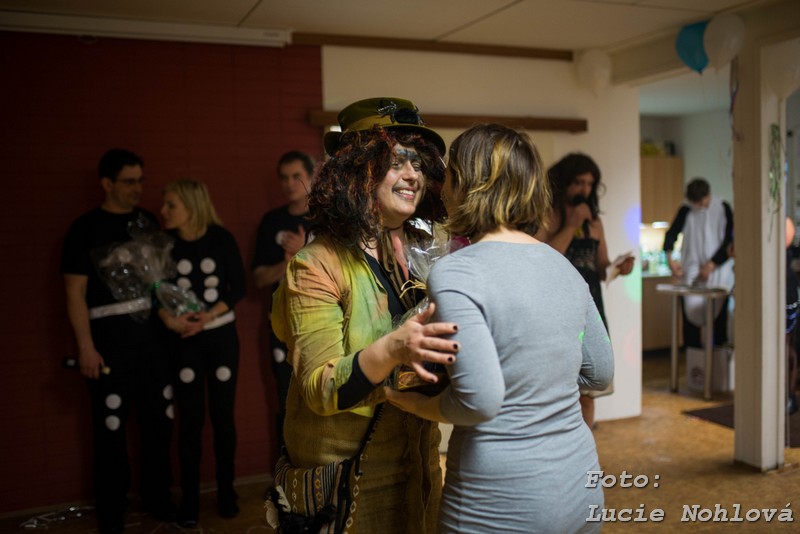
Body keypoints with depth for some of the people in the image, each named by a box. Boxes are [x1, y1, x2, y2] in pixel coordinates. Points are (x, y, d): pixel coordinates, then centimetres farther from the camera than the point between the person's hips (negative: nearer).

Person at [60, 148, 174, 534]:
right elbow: (75, 293, -6)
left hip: (152, 335, 4)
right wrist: (85, 346, -12)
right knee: (111, 427, 3)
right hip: (109, 340, -4)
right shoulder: (85, 228, -3)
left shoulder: (149, 221, 10)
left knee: (159, 419, 10)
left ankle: (157, 497, 28)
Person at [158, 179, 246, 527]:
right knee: (189, 419, 3)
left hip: (222, 336, 0)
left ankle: (226, 490, 21)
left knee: (222, 415, 6)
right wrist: (169, 319, -20)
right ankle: (190, 498, 15)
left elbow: (238, 287, -4)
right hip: (184, 340, 0)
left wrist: (208, 317, -17)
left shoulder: (220, 238, -6)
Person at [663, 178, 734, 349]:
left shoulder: (723, 209, 1)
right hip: (691, 272, 1)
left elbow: (729, 241, -2)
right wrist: (670, 258, -18)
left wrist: (711, 265, -11)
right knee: (691, 311, -4)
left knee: (718, 314, -2)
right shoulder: (685, 210, 5)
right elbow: (672, 233, 0)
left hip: (718, 271, -1)